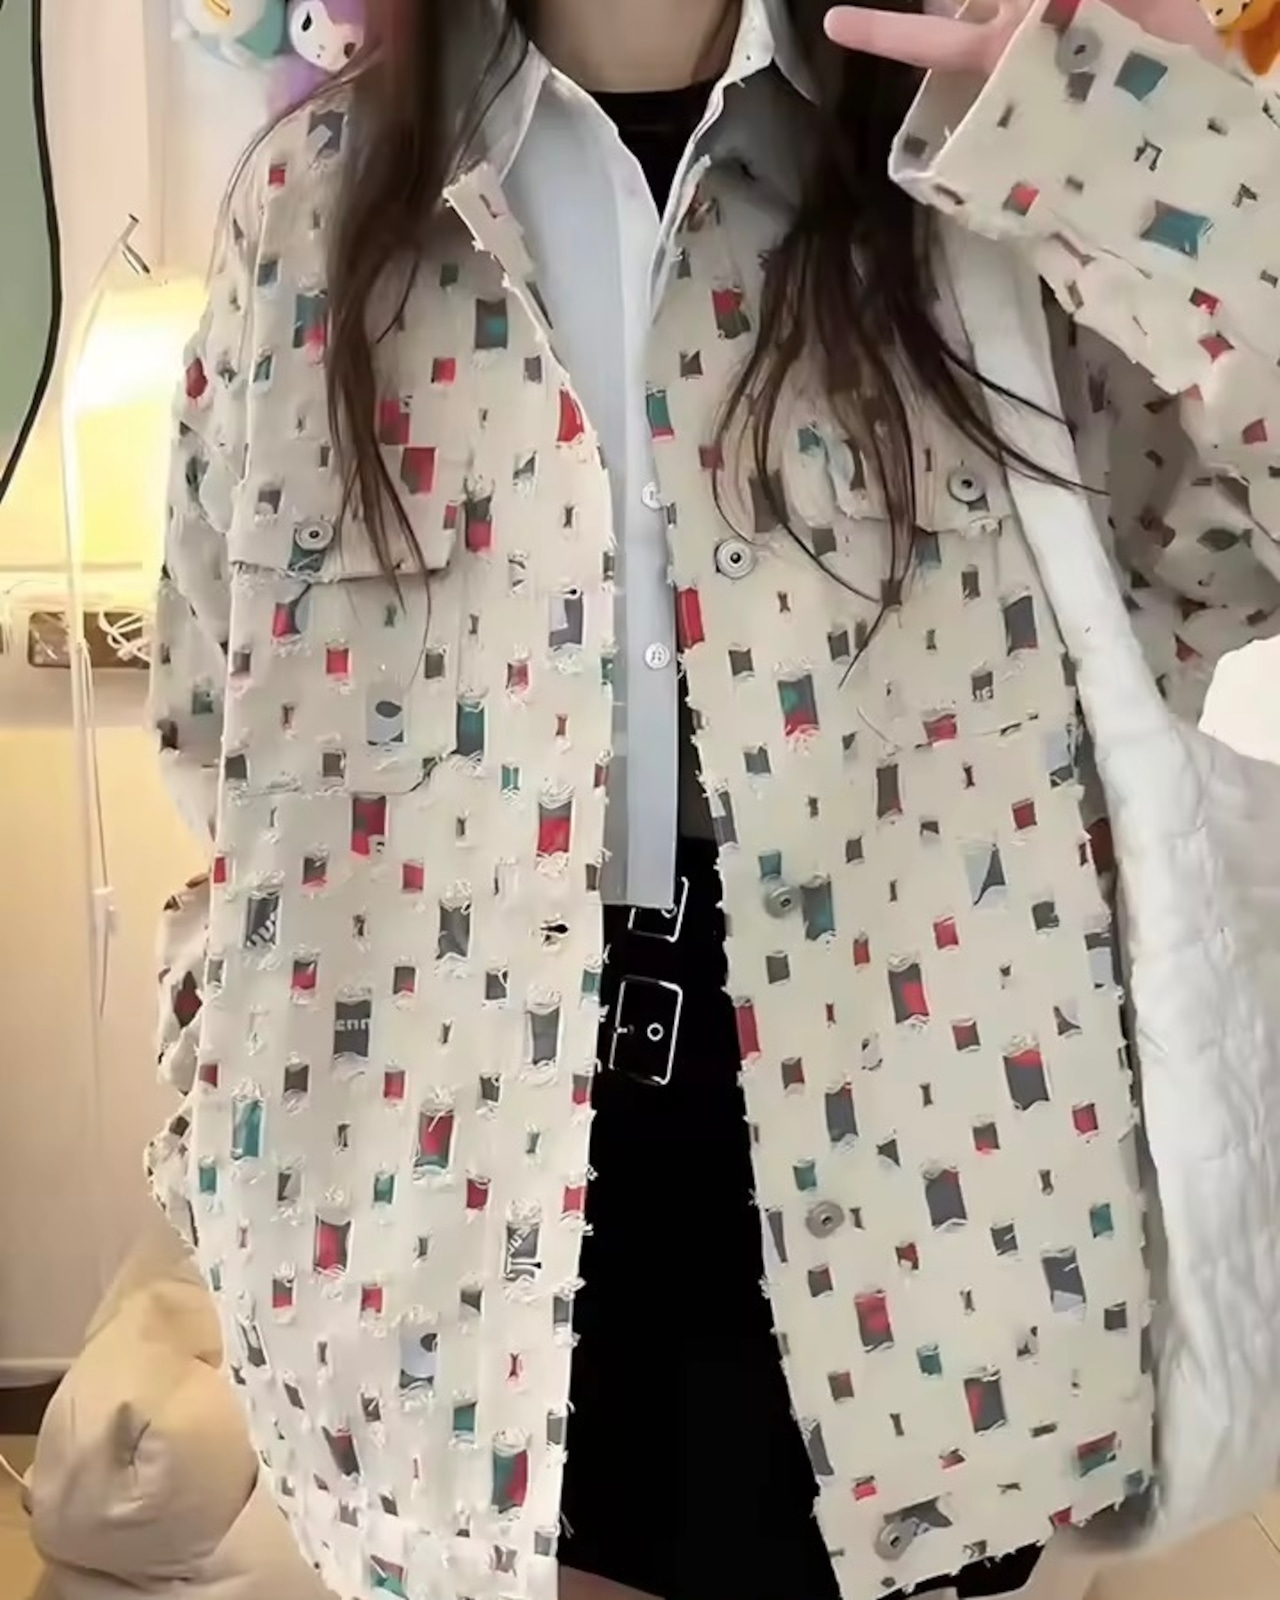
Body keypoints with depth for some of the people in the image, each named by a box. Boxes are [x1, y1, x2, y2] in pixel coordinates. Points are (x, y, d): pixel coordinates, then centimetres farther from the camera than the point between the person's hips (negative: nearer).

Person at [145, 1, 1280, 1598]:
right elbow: (216, 688, 10)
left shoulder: (988, 159, 1)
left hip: (890, 1122, 0)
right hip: (447, 1137, 2)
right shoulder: (321, 189, 5)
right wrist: (228, 1098, 11)